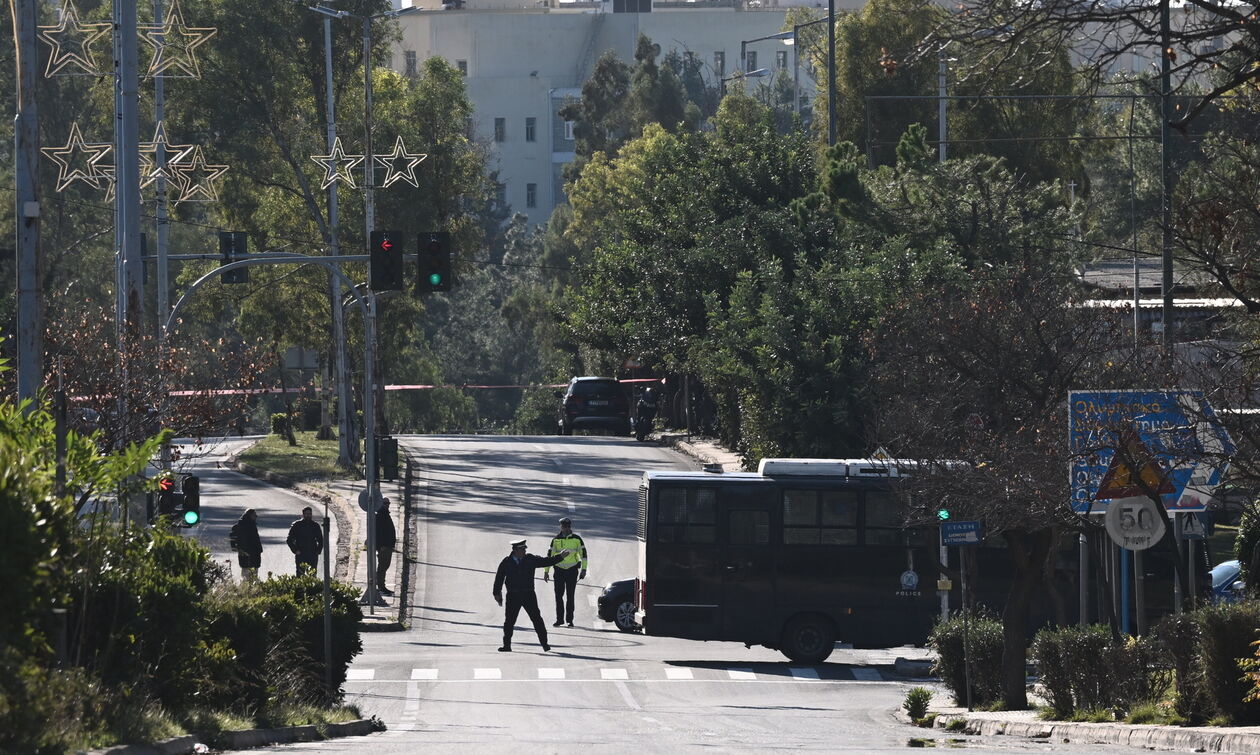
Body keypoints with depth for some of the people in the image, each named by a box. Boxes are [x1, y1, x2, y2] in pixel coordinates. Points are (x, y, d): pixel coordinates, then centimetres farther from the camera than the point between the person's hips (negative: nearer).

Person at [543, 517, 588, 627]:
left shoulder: (577, 539, -1)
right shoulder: (556, 540, 4)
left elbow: (583, 554, 1)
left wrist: (583, 569, -6)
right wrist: (546, 571, 4)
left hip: (572, 570, -2)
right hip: (559, 570, 2)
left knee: (570, 595, 0)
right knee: (558, 595, -2)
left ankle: (569, 619, 6)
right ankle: (559, 619, 6)